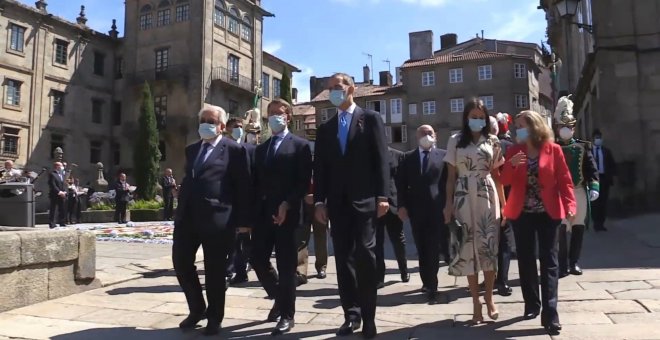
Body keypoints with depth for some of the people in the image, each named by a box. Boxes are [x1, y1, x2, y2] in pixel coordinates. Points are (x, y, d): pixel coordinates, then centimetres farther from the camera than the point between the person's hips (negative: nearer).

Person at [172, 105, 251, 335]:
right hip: (187, 216, 6)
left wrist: (243, 220, -10)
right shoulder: (191, 149, 19)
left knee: (214, 270, 4)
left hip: (217, 218, -6)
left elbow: (243, 187, -6)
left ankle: (214, 318, 22)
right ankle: (197, 309, 29)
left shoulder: (233, 150, -2)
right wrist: (180, 210, 17)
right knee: (181, 262, 8)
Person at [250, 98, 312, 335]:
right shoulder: (261, 148, 19)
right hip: (262, 213, 6)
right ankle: (279, 298, 29)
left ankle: (287, 315, 12)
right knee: (258, 259, 4)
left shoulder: (300, 145, 2)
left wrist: (287, 204, -18)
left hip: (287, 213, -5)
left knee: (286, 265, -1)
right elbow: (257, 182, 16)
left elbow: (304, 182, -7)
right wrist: (253, 209, 5)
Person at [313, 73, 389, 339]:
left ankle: (368, 317, 8)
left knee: (364, 255, -6)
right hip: (337, 203, 4)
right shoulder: (325, 128, 15)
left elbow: (381, 159, -3)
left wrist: (382, 196, -11)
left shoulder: (371, 119, 4)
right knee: (343, 258, 5)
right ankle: (351, 314, 16)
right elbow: (320, 167, 11)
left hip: (364, 200, -4)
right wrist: (319, 201, 3)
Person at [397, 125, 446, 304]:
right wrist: (402, 205, -4)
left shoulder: (443, 155, 5)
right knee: (422, 249, 11)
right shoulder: (408, 157, 10)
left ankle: (431, 288, 3)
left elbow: (450, 181, 1)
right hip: (416, 209, 3)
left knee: (433, 249, -3)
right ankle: (428, 282, 26)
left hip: (437, 208, -2)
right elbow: (401, 183, 6)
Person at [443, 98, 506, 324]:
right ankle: (476, 303, 10)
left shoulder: (492, 141, 8)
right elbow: (451, 176, 5)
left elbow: (497, 174, 9)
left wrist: (504, 202, 4)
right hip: (464, 199, -1)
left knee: (489, 246, 0)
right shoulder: (455, 141, 5)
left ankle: (489, 298, 17)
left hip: (488, 198, 1)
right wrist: (448, 204, -1)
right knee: (468, 248, 1)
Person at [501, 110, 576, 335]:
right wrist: (511, 165, -18)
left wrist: (570, 205, -16)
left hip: (548, 213, -3)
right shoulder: (514, 151, 5)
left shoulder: (553, 149, -2)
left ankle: (550, 314, -1)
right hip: (521, 213, 3)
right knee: (525, 259, 9)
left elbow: (564, 180, -3)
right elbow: (505, 181, 1)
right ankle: (531, 305, 23)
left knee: (548, 260, -2)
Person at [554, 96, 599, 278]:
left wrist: (594, 187, -8)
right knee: (561, 229, -7)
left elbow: (591, 168, 4)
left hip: (580, 192, 3)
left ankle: (574, 263, 20)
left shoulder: (583, 146, 7)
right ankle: (563, 265, -1)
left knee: (578, 228, 9)